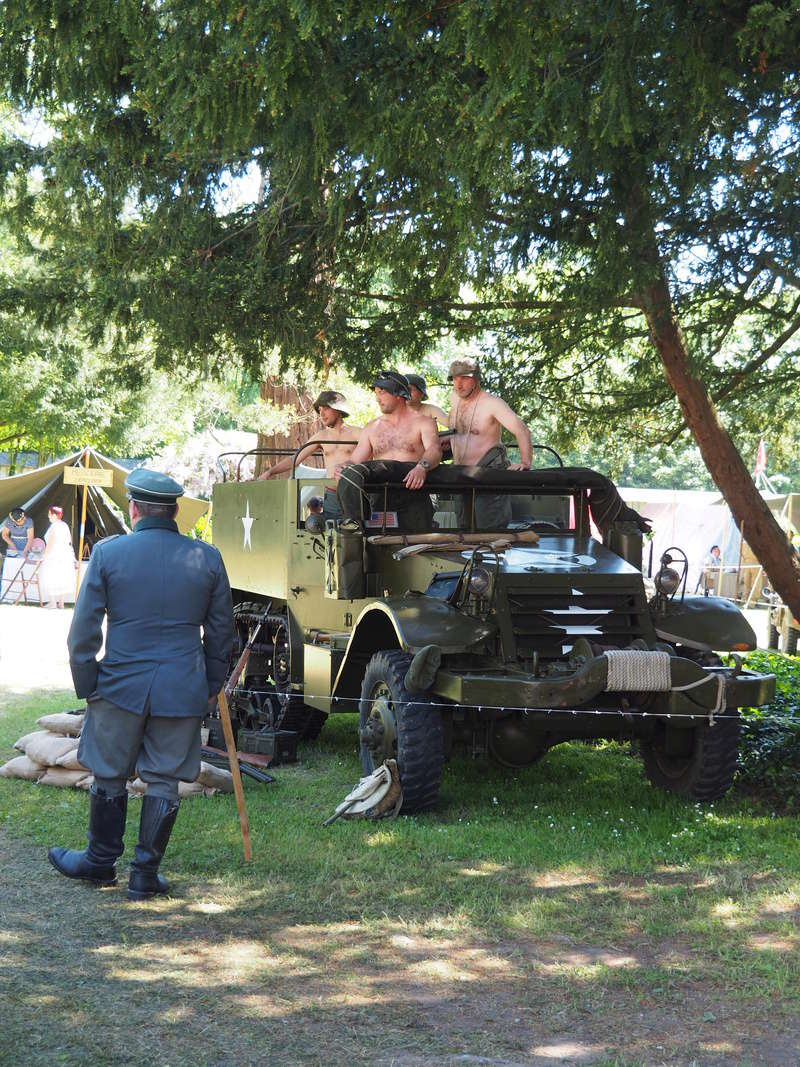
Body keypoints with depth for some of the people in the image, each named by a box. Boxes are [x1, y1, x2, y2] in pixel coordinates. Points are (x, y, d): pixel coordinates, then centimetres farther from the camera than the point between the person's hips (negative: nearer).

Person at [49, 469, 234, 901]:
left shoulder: (108, 553, -5)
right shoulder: (207, 558, 1)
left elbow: (84, 629, -3)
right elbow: (220, 631, 9)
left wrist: (86, 684, 6)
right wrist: (212, 683, 19)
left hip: (120, 686, -1)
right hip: (182, 690, 1)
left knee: (109, 776, 14)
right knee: (164, 782, 8)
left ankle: (101, 862, 28)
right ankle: (145, 875, 13)